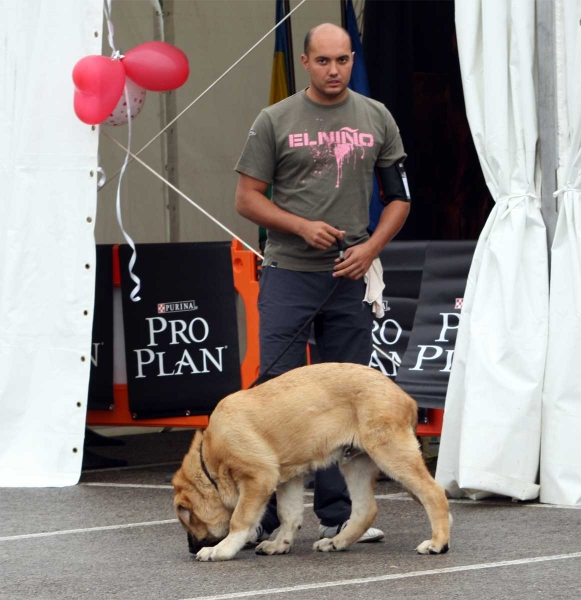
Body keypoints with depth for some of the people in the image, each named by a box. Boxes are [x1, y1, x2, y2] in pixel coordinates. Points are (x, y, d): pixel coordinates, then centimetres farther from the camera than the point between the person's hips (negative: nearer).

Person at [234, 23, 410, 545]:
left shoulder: (376, 119, 7)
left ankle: (338, 516, 13)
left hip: (351, 278, 3)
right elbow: (248, 198, 1)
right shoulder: (275, 121, 0)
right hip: (288, 275, -3)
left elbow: (399, 196, 11)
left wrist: (371, 247, -4)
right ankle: (265, 516, -2)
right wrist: (302, 227, -13)